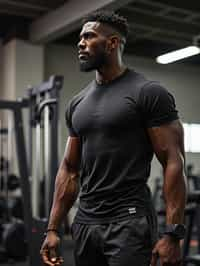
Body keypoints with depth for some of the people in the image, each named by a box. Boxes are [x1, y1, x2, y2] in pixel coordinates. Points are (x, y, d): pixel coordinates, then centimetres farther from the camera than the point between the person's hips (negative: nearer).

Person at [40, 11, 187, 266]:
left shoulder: (148, 93, -8)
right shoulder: (77, 103, 11)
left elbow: (174, 163, -12)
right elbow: (69, 169, 14)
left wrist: (172, 233, -19)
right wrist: (52, 228, 9)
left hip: (129, 222, -6)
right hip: (85, 223, 7)